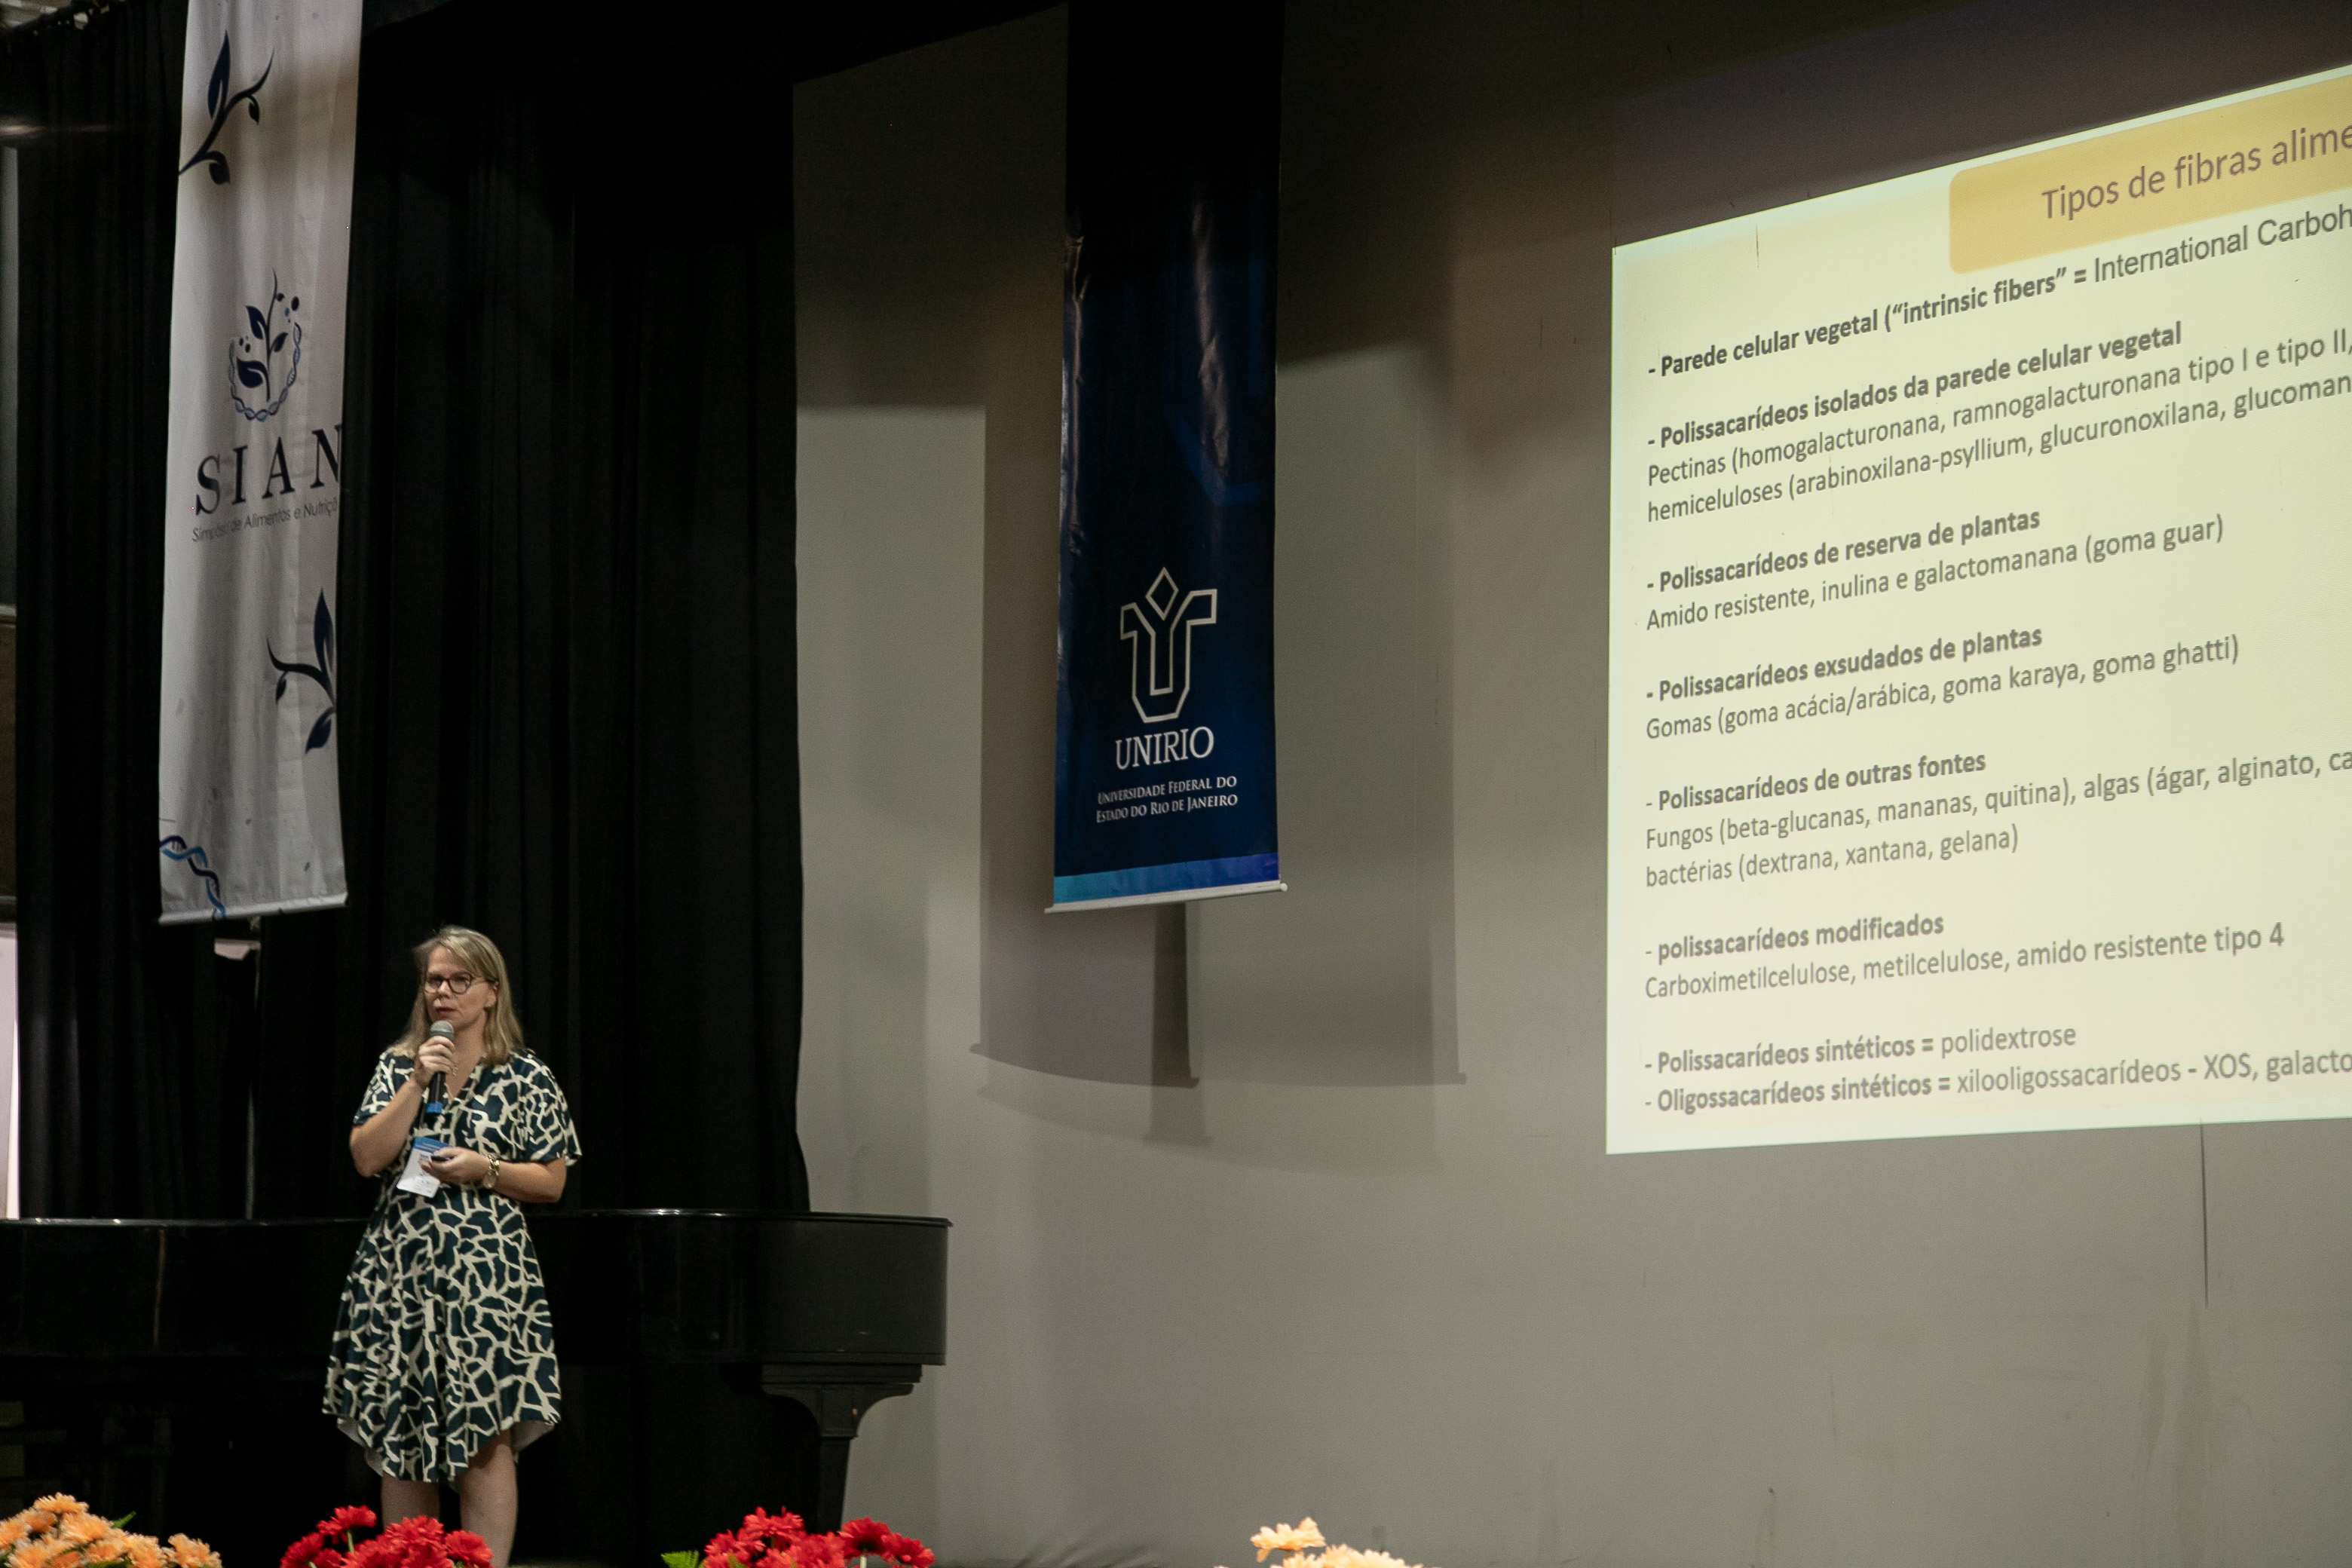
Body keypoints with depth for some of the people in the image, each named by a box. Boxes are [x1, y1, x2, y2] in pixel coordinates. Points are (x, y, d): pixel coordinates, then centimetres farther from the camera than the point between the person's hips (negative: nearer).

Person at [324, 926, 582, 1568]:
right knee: (396, 1440, 4)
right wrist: (417, 1084, -6)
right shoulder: (396, 1066, 13)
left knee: (485, 1441, -9)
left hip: (483, 1274, -3)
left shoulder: (527, 1077, 4)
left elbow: (551, 1182, 4)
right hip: (398, 1269, 3)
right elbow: (367, 1157, 1)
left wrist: (483, 1170, -11)